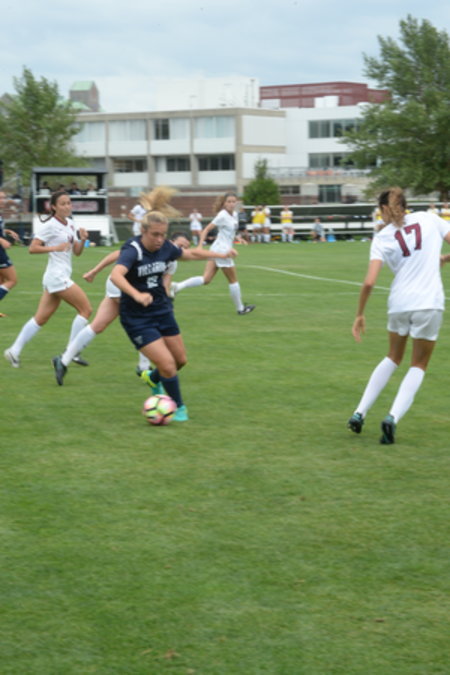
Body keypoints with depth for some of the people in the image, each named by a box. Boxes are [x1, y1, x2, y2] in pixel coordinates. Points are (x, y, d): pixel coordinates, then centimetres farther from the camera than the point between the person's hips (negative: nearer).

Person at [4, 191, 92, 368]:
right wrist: (54, 248, -25)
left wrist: (83, 240, -4)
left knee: (41, 318, 7)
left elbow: (77, 252, 15)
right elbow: (32, 248, -14)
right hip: (57, 275, -8)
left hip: (61, 277, 8)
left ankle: (14, 351, 8)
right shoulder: (50, 226, -11)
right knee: (85, 309, -7)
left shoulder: (70, 224, 13)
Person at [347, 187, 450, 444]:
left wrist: (360, 314, 3)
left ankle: (360, 413, 20)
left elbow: (369, 282, -8)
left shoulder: (382, 237, 0)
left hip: (399, 303, 1)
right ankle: (393, 417, -9)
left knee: (393, 357, 25)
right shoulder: (429, 219, 2)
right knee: (419, 365, 12)